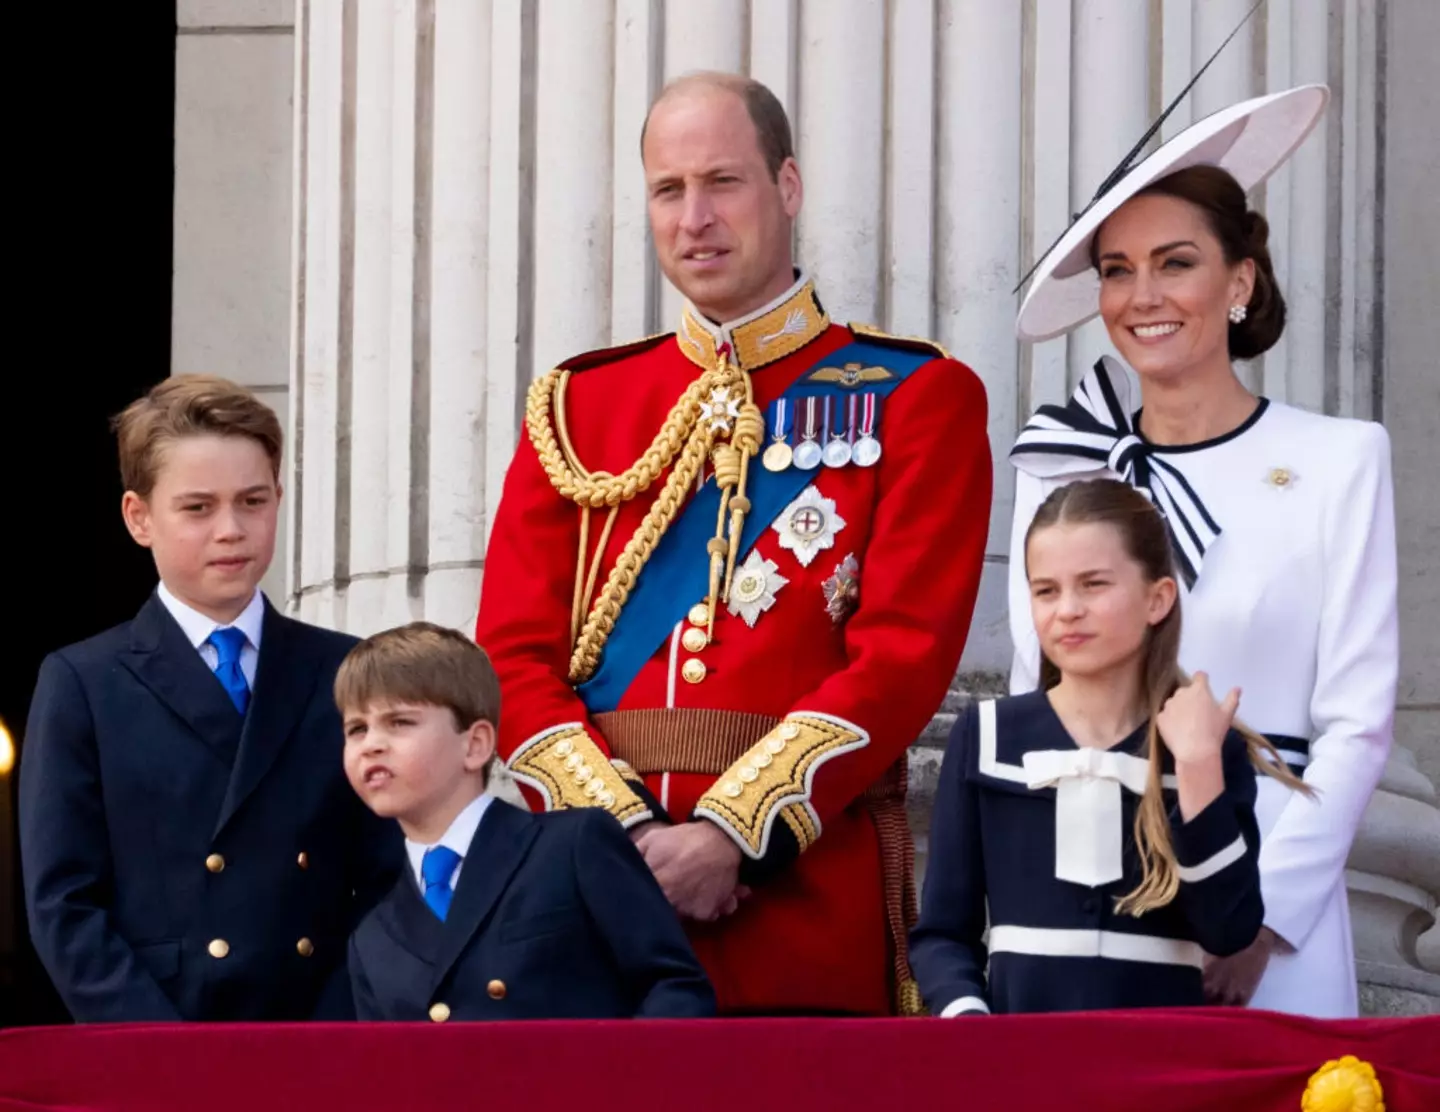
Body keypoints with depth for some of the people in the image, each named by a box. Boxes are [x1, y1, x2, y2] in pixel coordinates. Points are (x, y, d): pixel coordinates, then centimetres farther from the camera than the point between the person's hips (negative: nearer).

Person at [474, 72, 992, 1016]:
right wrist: (628, 832, -9)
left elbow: (906, 651, -6)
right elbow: (515, 655, 7)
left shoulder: (917, 399, 4)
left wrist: (735, 833, -15)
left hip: (811, 904, -3)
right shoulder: (578, 407, 14)